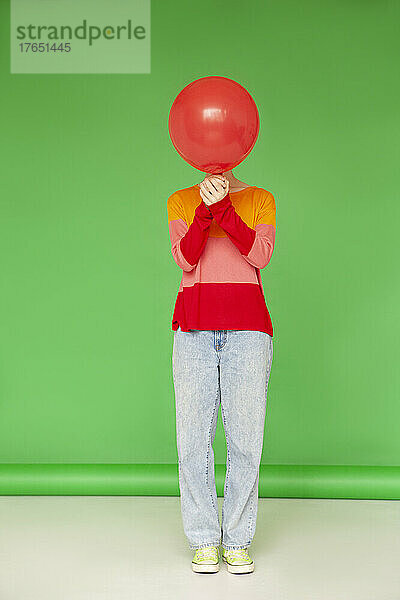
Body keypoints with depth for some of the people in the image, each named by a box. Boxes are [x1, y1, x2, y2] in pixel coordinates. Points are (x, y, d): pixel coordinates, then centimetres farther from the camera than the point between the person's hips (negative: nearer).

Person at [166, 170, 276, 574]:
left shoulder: (260, 199, 11)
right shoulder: (180, 201, 12)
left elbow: (261, 255, -7)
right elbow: (184, 259, -5)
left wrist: (224, 208, -18)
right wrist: (206, 210, -20)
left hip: (247, 327, 0)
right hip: (194, 327, 1)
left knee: (245, 437, -2)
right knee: (194, 437, -1)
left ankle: (238, 541, 11)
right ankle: (203, 541, 11)